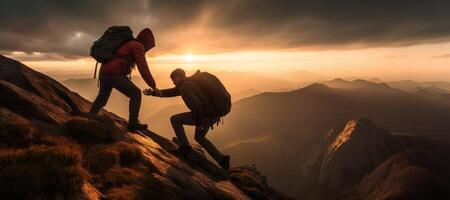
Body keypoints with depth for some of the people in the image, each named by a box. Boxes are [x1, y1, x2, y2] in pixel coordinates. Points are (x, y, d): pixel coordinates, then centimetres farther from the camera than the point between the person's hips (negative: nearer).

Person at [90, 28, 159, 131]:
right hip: (114, 74, -9)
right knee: (136, 94, 1)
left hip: (104, 73, 9)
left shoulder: (127, 44, 24)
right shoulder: (138, 46, -6)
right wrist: (153, 86, -9)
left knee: (102, 96, 28)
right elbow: (143, 69, -14)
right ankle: (133, 123, 3)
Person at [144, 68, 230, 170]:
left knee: (175, 119, 3)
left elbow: (197, 105, -28)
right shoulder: (188, 83, 16)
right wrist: (153, 93, 19)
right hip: (214, 114, 9)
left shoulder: (184, 88, -15)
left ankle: (184, 147, 10)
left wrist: (199, 124, -18)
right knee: (199, 137, 28)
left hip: (206, 116, -9)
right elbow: (172, 92, 23)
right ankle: (221, 159, 24)